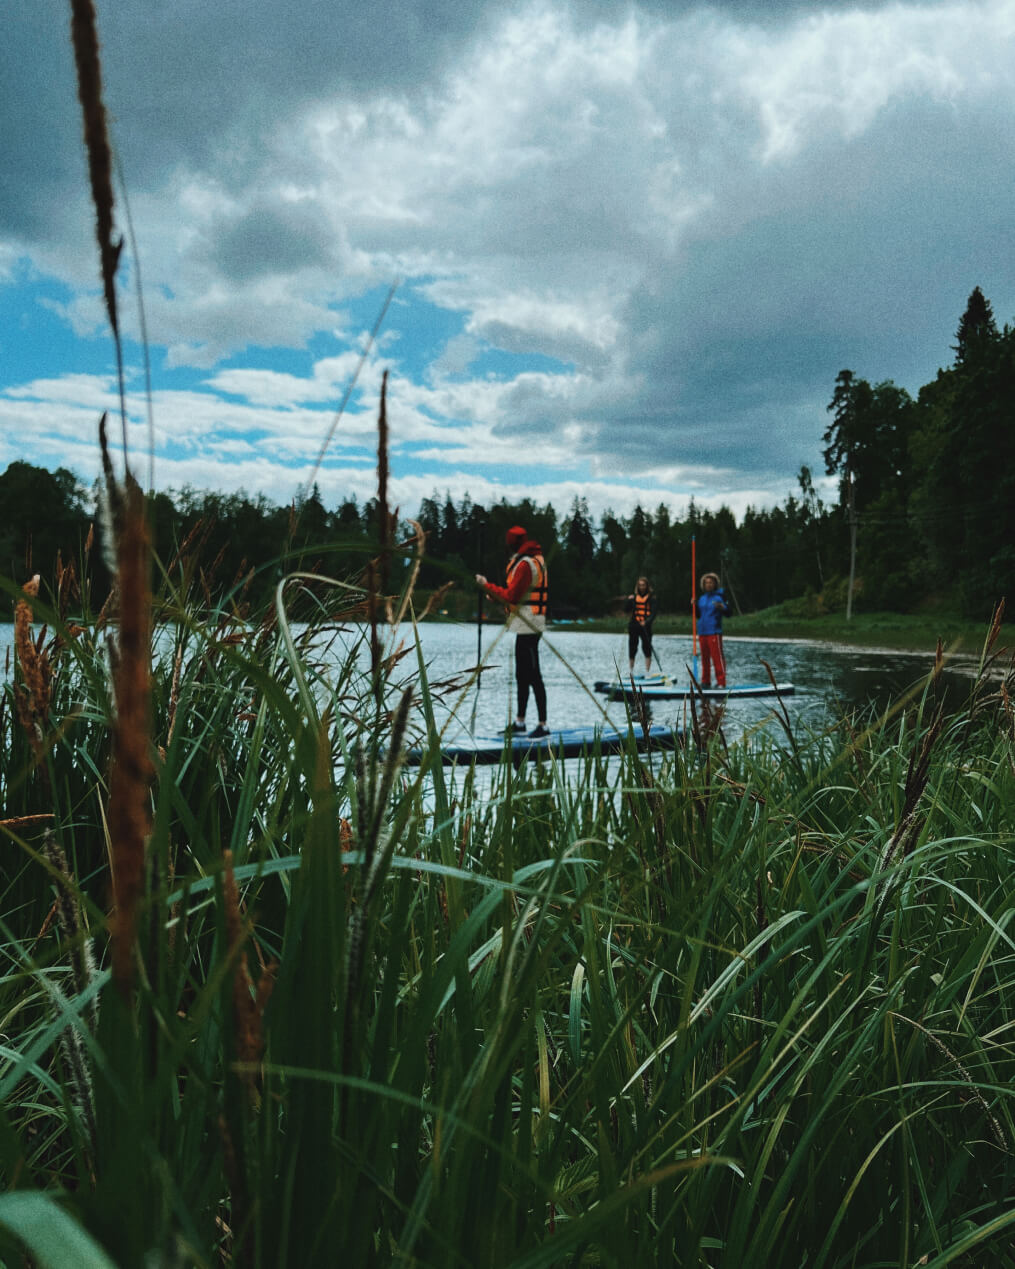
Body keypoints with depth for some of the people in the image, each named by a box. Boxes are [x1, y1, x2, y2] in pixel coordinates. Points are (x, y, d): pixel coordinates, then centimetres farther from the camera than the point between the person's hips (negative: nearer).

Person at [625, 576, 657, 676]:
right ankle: (631, 670, 22)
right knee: (632, 649, 8)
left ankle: (647, 671, -2)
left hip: (646, 627, -3)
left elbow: (653, 613, -8)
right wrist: (629, 600, -12)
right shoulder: (634, 597, 9)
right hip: (633, 626, 3)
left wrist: (646, 622, -24)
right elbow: (626, 610, 4)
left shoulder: (651, 597, 0)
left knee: (647, 649, -7)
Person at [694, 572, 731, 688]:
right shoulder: (702, 598, 16)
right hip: (702, 632, 6)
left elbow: (728, 613, -7)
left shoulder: (720, 596, -2)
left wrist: (721, 607, -25)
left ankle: (721, 682, -6)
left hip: (714, 632, -6)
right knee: (705, 658, 10)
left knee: (717, 657, -8)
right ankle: (705, 682, 17)